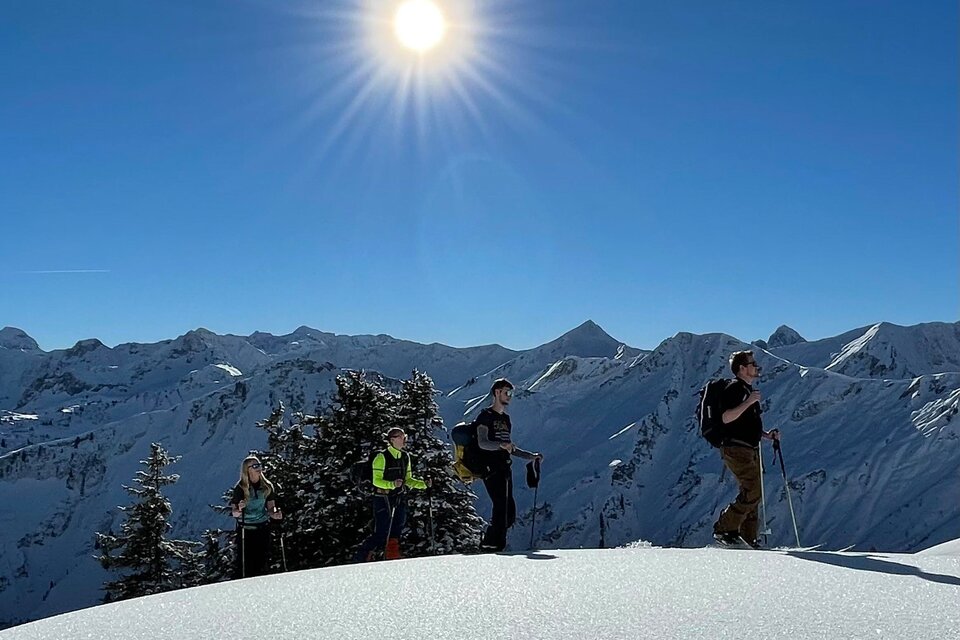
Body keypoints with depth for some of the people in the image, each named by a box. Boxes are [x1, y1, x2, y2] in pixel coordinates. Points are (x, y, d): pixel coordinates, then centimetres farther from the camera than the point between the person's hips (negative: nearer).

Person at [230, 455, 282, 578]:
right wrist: (239, 509, -29)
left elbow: (270, 507, 8)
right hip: (245, 529, -4)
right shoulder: (240, 488, -8)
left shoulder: (267, 486, 3)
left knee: (262, 561, 8)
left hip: (263, 527, 4)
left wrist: (274, 514, -13)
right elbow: (234, 512, -7)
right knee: (245, 563, -4)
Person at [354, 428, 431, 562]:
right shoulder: (382, 457, -11)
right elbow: (376, 481, -12)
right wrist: (392, 484, -29)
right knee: (381, 534, -5)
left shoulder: (405, 457, 10)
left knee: (395, 532, 7)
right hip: (383, 499, -6)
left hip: (399, 500, 6)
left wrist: (424, 484, 2)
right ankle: (361, 558, 12)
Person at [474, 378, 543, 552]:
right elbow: (482, 443, -16)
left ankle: (489, 542, 15)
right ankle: (491, 544, -9)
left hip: (504, 468, 8)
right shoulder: (486, 415, -2)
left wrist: (531, 456, 21)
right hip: (491, 468, -8)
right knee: (502, 508, -16)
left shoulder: (505, 418, 23)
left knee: (509, 512, 4)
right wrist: (501, 445, -32)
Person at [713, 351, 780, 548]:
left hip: (751, 450, 10)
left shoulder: (749, 390, 23)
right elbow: (726, 418, -21)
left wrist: (767, 434, 15)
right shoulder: (734, 388, -8)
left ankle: (748, 537, 14)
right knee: (752, 493, -15)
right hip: (736, 449, -10)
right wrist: (749, 402, -22)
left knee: (753, 494, 9)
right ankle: (724, 529, -7)